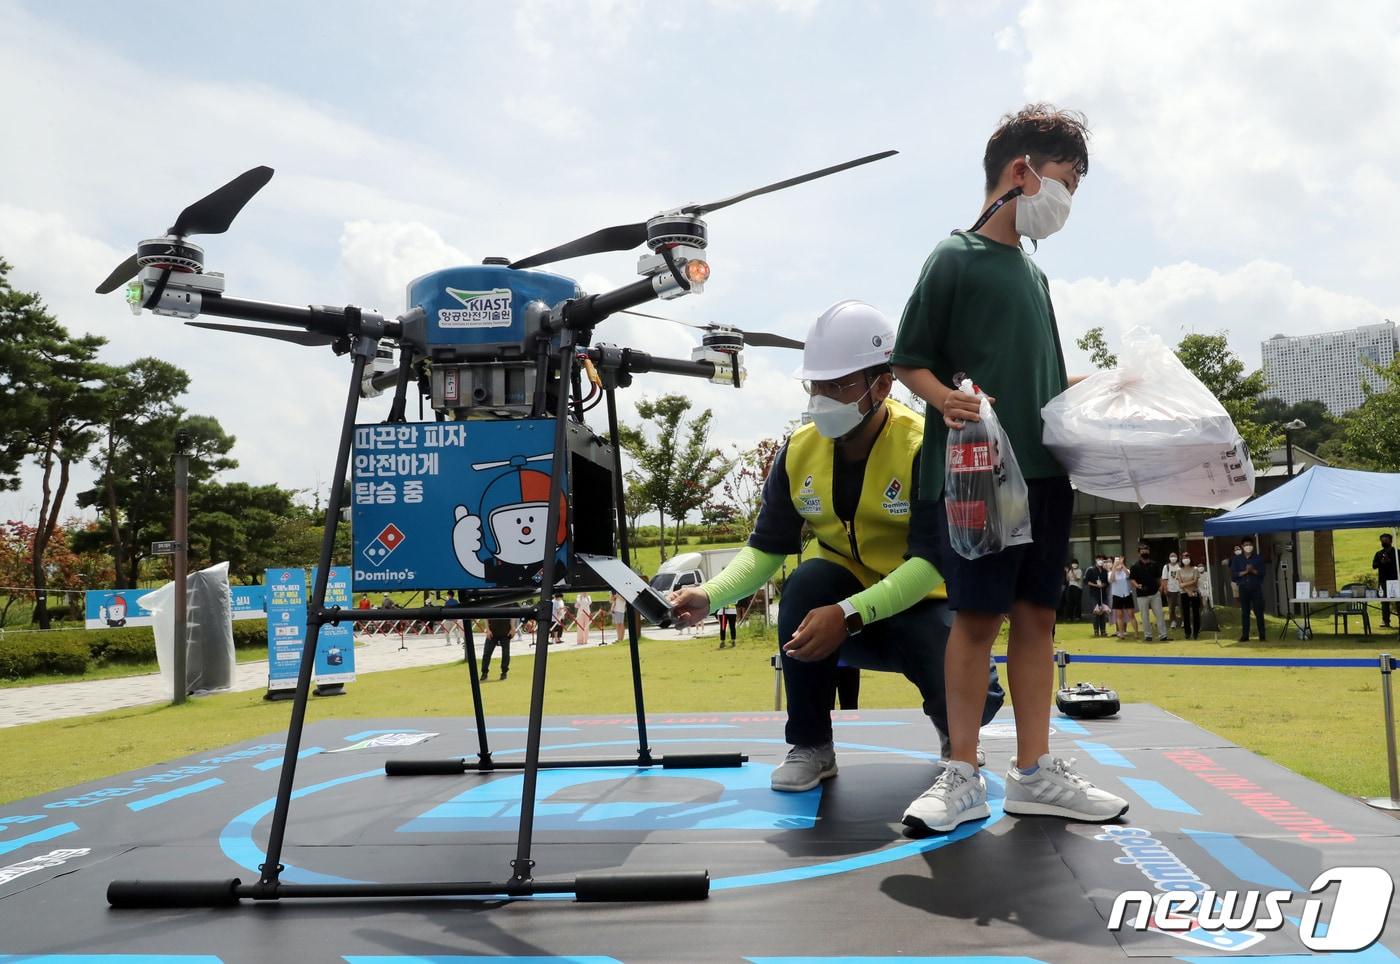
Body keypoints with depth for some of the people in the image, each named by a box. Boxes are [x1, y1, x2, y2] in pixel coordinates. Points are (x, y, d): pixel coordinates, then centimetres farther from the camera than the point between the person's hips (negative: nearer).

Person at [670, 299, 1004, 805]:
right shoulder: (799, 451, -8)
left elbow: (930, 561, -26)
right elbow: (765, 549, -5)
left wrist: (849, 615, -38)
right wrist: (710, 596, -24)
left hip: (919, 605, -3)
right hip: (839, 597, 3)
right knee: (807, 581, -31)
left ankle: (953, 732, 15)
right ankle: (810, 746, -11)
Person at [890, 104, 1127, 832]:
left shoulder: (1033, 272, 19)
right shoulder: (955, 258, -2)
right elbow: (910, 363, -4)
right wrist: (946, 400, -21)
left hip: (1043, 469, 7)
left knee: (1037, 614, 7)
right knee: (977, 615, -4)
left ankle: (1034, 772, 14)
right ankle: (963, 777, 5)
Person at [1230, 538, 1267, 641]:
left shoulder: (1258, 559, 5)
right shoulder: (1237, 559, 6)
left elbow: (1262, 573, -1)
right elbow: (1233, 575, -1)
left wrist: (1253, 570, -17)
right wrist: (1244, 572, -13)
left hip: (1256, 588, -1)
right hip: (1243, 589, 1)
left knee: (1259, 612, -2)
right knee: (1244, 613, 3)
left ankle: (1262, 635, 2)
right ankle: (1245, 635, 6)